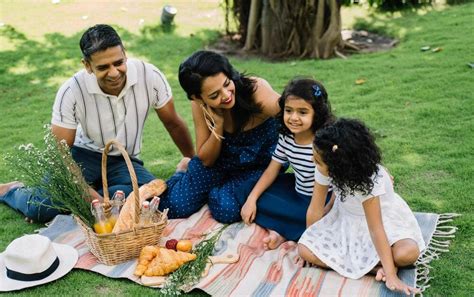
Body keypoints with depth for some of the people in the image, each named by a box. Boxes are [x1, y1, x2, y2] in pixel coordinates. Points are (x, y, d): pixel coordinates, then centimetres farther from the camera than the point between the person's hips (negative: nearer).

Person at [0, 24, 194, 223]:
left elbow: (173, 124, -2)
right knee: (42, 208, -26)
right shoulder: (71, 91, -20)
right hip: (84, 155, -1)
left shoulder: (150, 76, -18)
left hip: (125, 161, 1)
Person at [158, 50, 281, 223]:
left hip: (259, 164, -2)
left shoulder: (257, 91, -32)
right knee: (174, 206, -7)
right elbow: (206, 160, -12)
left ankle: (218, 190, 11)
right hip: (220, 160, 3)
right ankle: (184, 171, 26)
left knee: (227, 209, -26)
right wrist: (218, 124, -28)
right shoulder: (199, 105, -19)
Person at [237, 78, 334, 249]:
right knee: (246, 189, 0)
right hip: (298, 190, 7)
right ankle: (279, 230, -16)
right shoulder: (286, 137, -7)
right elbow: (272, 170, 1)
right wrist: (251, 199, -6)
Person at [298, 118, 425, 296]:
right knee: (305, 251, -17)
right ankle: (376, 266, -13)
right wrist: (309, 240, -1)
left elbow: (375, 229, -34)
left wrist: (391, 276, -34)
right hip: (347, 220, 5)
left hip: (384, 218, -5)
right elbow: (316, 209, -11)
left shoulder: (369, 180, -34)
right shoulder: (324, 170, -23)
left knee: (407, 254, -35)